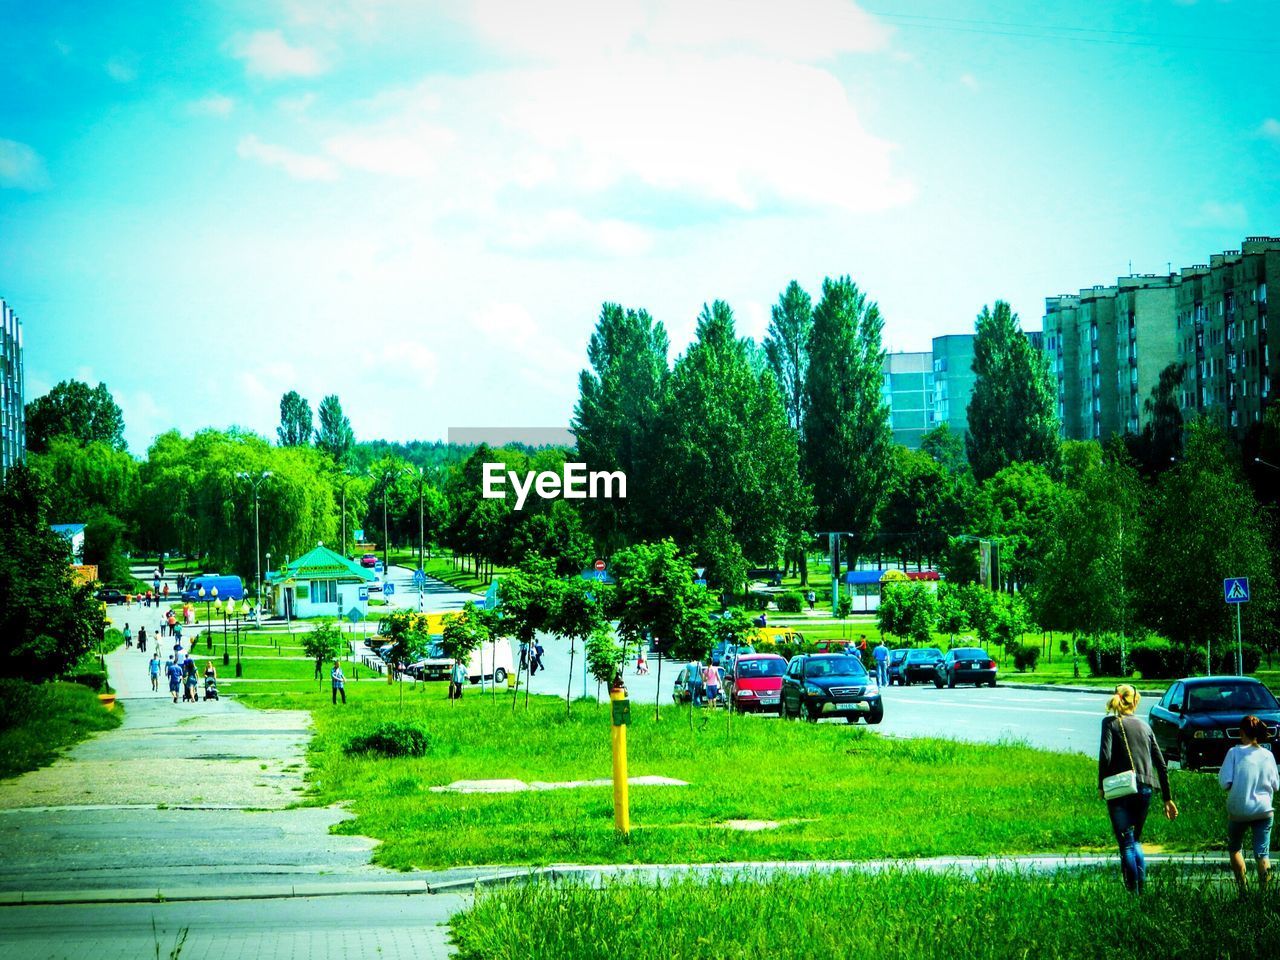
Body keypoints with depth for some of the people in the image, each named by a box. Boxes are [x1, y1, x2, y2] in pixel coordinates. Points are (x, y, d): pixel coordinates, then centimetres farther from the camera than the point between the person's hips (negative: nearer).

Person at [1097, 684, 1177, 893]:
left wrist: (1101, 786, -3)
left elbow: (1105, 756, -15)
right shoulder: (1144, 725, 13)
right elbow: (1161, 765, 12)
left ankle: (1134, 892, -5)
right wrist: (1168, 798, 16)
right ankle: (1143, 887, 8)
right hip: (1144, 790, 4)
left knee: (1126, 844, 0)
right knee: (1136, 840, 19)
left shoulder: (1111, 723, 0)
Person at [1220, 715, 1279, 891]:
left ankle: (1242, 888, 11)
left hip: (1238, 810, -1)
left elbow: (1225, 782, -12)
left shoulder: (1235, 753, -9)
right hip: (1263, 810, 1)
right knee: (1262, 853, 3)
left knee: (1234, 848, 18)